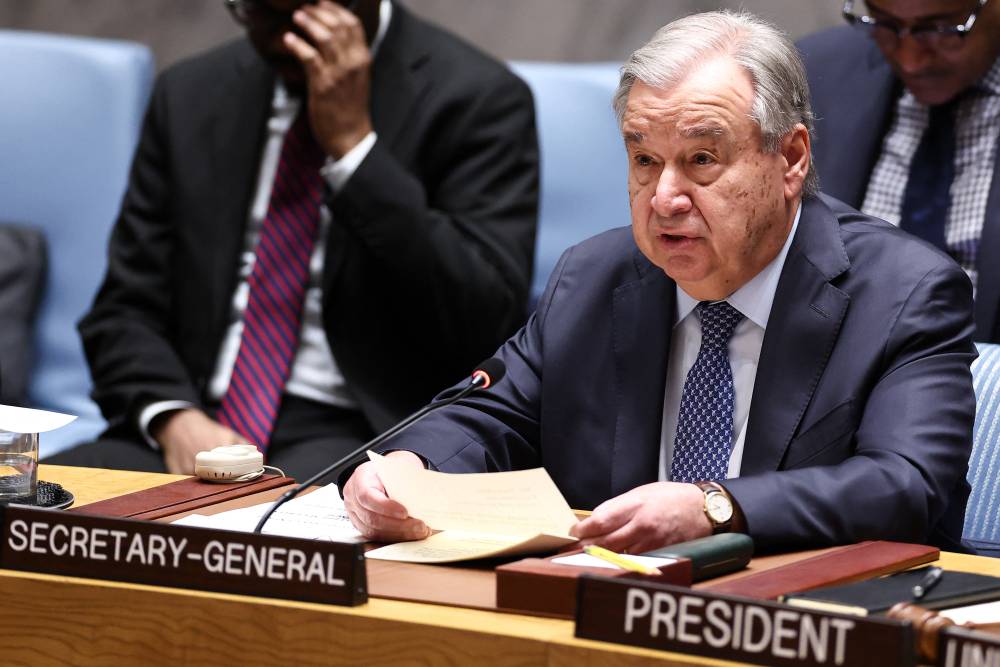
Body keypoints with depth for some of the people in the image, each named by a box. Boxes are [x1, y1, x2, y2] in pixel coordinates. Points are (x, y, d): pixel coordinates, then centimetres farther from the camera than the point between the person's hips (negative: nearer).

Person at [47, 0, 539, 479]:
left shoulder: (476, 98, -3)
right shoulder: (191, 95, 11)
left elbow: (483, 328, -15)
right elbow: (125, 310, 11)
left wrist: (353, 142, -17)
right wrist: (175, 419, -11)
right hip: (197, 421, 5)